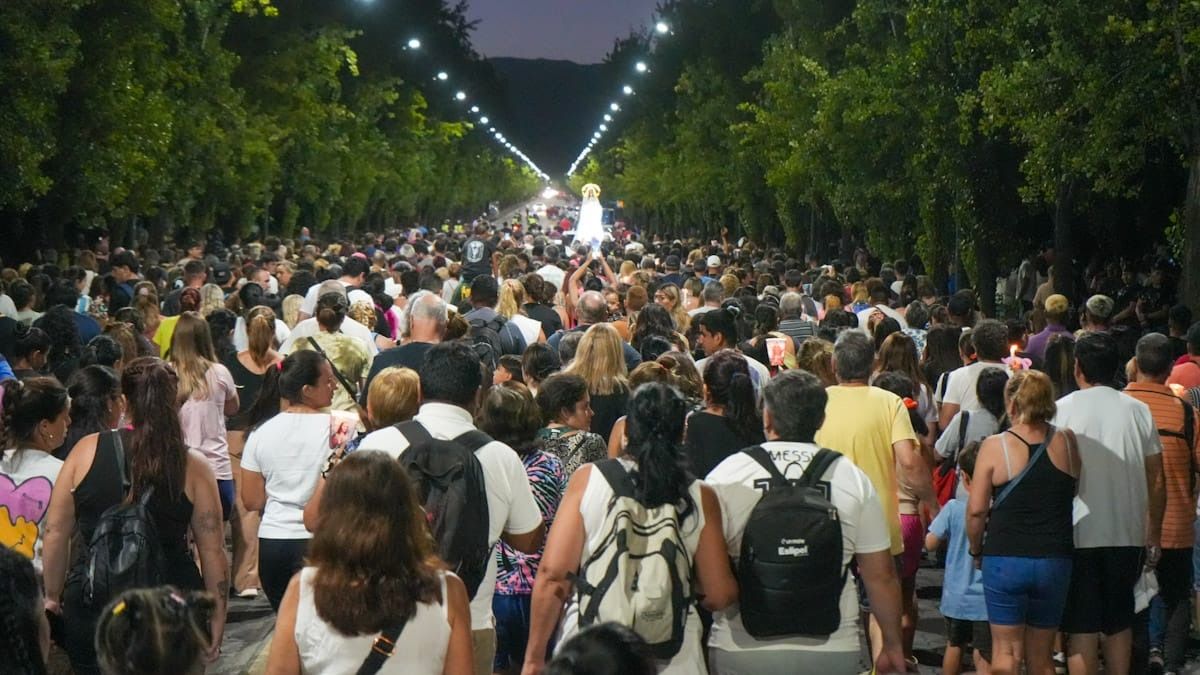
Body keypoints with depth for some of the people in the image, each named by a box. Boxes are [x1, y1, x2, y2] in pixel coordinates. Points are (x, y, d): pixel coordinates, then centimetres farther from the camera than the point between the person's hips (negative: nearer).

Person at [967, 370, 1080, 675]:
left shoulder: (995, 446, -8)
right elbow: (1074, 493, 10)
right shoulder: (1067, 441, 0)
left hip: (1005, 559, -3)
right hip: (1054, 559, 3)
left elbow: (976, 509, -8)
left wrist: (976, 550, 7)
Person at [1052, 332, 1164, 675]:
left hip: (1078, 534, -3)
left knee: (1082, 628, 2)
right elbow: (1156, 480, 6)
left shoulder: (1061, 410, -6)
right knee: (1119, 625, 15)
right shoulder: (1137, 410, 2)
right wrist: (1154, 535, 16)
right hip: (1127, 534, 3)